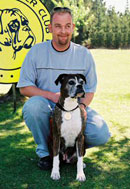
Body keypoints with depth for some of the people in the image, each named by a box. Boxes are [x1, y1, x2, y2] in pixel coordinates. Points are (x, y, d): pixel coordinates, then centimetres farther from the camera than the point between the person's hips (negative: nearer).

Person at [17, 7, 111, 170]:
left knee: (101, 135, -24)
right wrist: (52, 95, -18)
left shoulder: (84, 54, 4)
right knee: (33, 105, -35)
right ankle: (44, 151, -8)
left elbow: (90, 89, 8)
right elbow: (24, 87, -3)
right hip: (47, 108, -1)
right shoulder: (36, 51, -2)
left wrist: (83, 105, -15)